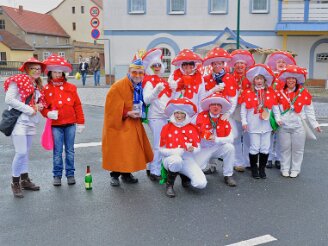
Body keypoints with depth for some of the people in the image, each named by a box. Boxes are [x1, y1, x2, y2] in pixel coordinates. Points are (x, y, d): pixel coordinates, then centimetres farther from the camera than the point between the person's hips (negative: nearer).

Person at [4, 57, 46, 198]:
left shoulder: (37, 86, 15)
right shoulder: (18, 81, -8)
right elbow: (9, 100, -16)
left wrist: (39, 106, 0)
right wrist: (29, 109, -16)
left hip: (30, 122, 7)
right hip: (18, 121, -7)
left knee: (26, 153, 14)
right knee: (21, 152, -11)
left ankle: (25, 180, 24)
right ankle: (15, 183, 3)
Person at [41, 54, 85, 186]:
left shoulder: (71, 87, 3)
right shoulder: (46, 89, 1)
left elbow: (77, 105, 4)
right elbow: (43, 107, 5)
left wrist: (80, 122, 2)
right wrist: (48, 113, -17)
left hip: (70, 124, 1)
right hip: (56, 125, -1)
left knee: (70, 151, 8)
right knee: (57, 151, 4)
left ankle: (70, 174, 20)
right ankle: (57, 175, 17)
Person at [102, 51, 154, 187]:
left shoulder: (140, 86, 2)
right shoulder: (118, 87, -19)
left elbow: (143, 103, 17)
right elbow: (112, 109, -19)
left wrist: (140, 113, 0)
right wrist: (128, 113, -25)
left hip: (134, 124, 7)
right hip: (118, 124, -6)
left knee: (132, 148, 11)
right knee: (118, 149, -4)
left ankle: (126, 173, 26)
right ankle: (114, 175, 13)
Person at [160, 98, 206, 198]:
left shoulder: (192, 128, 2)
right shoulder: (167, 128, -1)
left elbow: (198, 148, 1)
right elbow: (162, 149, -3)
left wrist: (192, 149, -24)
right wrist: (178, 151, -20)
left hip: (187, 160, 2)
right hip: (170, 158, -2)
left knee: (201, 184, -20)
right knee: (177, 160, -41)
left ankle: (184, 175, 15)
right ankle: (169, 185, -10)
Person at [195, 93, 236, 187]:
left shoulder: (224, 120, -3)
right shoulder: (202, 116, -8)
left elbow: (230, 139, -9)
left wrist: (216, 139, -23)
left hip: (218, 148, 2)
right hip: (203, 149, -2)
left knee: (230, 147, -26)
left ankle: (228, 176, -9)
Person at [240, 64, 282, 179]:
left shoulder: (270, 92, 6)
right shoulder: (247, 92, -2)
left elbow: (275, 106, 9)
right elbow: (243, 108, -1)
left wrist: (278, 118, 3)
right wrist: (244, 121, -4)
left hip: (266, 124, 3)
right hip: (253, 125, -3)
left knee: (265, 148, 7)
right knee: (254, 148, 1)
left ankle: (262, 169, 20)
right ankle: (254, 169, 16)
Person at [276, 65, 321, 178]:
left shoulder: (304, 93, -2)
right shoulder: (280, 93, 1)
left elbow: (309, 111, 4)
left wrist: (314, 124, 5)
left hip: (298, 126, 0)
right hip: (283, 126, 1)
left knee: (297, 149, 8)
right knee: (285, 148, 9)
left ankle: (295, 169, 21)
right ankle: (285, 169, 22)